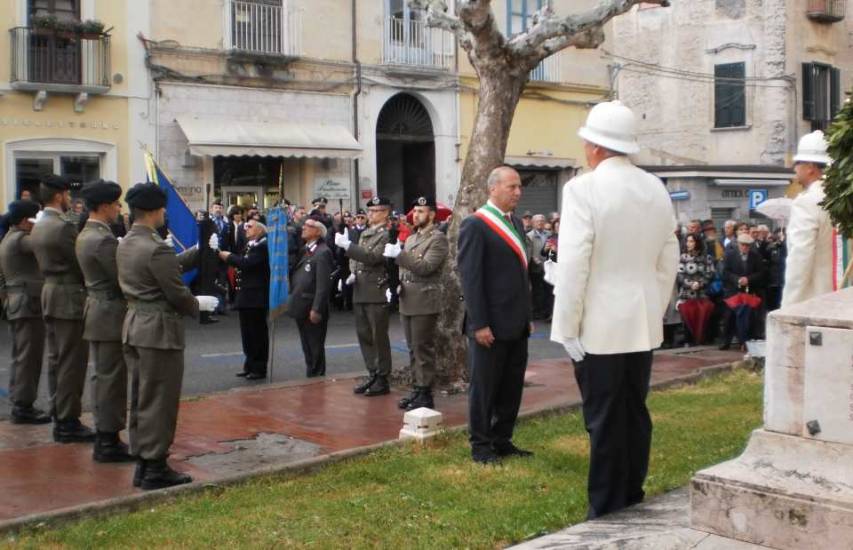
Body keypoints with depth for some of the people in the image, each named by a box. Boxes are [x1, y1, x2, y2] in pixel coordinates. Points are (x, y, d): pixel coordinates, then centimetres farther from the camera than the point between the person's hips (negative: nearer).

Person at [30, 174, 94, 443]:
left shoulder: (38, 227, 12)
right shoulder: (64, 226, -17)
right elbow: (81, 263, -16)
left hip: (49, 295, 10)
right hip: (70, 298, -10)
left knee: (55, 360, 13)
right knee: (72, 363, -4)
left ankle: (59, 417, 19)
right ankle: (68, 423, -1)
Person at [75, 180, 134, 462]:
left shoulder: (85, 235, 11)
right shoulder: (103, 240, -20)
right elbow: (123, 280, -19)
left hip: (96, 311, 10)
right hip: (111, 315, -10)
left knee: (103, 377, 16)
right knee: (112, 379, -3)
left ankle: (104, 437, 25)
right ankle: (108, 443, 4)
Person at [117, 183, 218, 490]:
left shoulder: (126, 244, 9)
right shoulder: (156, 248, -20)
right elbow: (177, 294, -17)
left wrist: (200, 251, 16)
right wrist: (200, 304, 1)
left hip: (134, 327, 9)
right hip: (159, 330, -9)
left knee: (141, 399, 15)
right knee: (159, 401, 0)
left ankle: (142, 465, 22)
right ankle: (155, 470, 7)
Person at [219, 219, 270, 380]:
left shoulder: (263, 246, -12)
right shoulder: (250, 245, 18)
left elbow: (247, 263, -22)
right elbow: (242, 264, 15)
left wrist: (229, 257, -11)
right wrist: (228, 258, 1)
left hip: (257, 297, -9)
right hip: (246, 296, 9)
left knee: (258, 332, -1)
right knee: (247, 332, 13)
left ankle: (259, 368, 5)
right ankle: (250, 365, 22)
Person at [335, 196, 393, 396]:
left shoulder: (387, 234, -9)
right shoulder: (364, 233, 17)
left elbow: (372, 257, -22)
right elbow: (355, 258, 26)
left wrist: (347, 244, -23)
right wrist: (353, 273, 5)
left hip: (377, 292, -8)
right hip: (360, 292, 8)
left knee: (379, 338, -2)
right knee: (364, 335, 12)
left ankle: (382, 380, 6)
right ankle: (373, 375, 22)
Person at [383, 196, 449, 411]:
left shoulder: (438, 239, -9)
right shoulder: (411, 238, 17)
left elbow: (426, 267, -20)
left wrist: (399, 254, -22)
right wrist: (398, 284, 5)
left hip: (425, 302, -8)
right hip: (407, 301, 8)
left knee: (423, 349, -5)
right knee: (413, 349, 12)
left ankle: (425, 394, 0)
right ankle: (417, 388, 19)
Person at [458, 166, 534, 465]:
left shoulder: (516, 223, 14)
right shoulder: (475, 225, -11)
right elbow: (470, 277, -14)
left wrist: (528, 316, 15)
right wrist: (479, 324, -18)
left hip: (517, 325, 8)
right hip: (490, 325, -8)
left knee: (512, 387, 12)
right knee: (484, 386, 3)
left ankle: (502, 441, 23)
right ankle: (480, 446, 14)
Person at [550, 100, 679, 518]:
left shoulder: (583, 188, -14)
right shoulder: (656, 189, 5)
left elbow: (573, 264, -18)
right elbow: (668, 260, 10)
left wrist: (567, 327, -11)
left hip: (600, 326, -6)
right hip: (643, 324, 6)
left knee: (604, 419, 1)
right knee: (635, 413, 15)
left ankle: (607, 511, 9)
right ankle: (632, 499, 26)